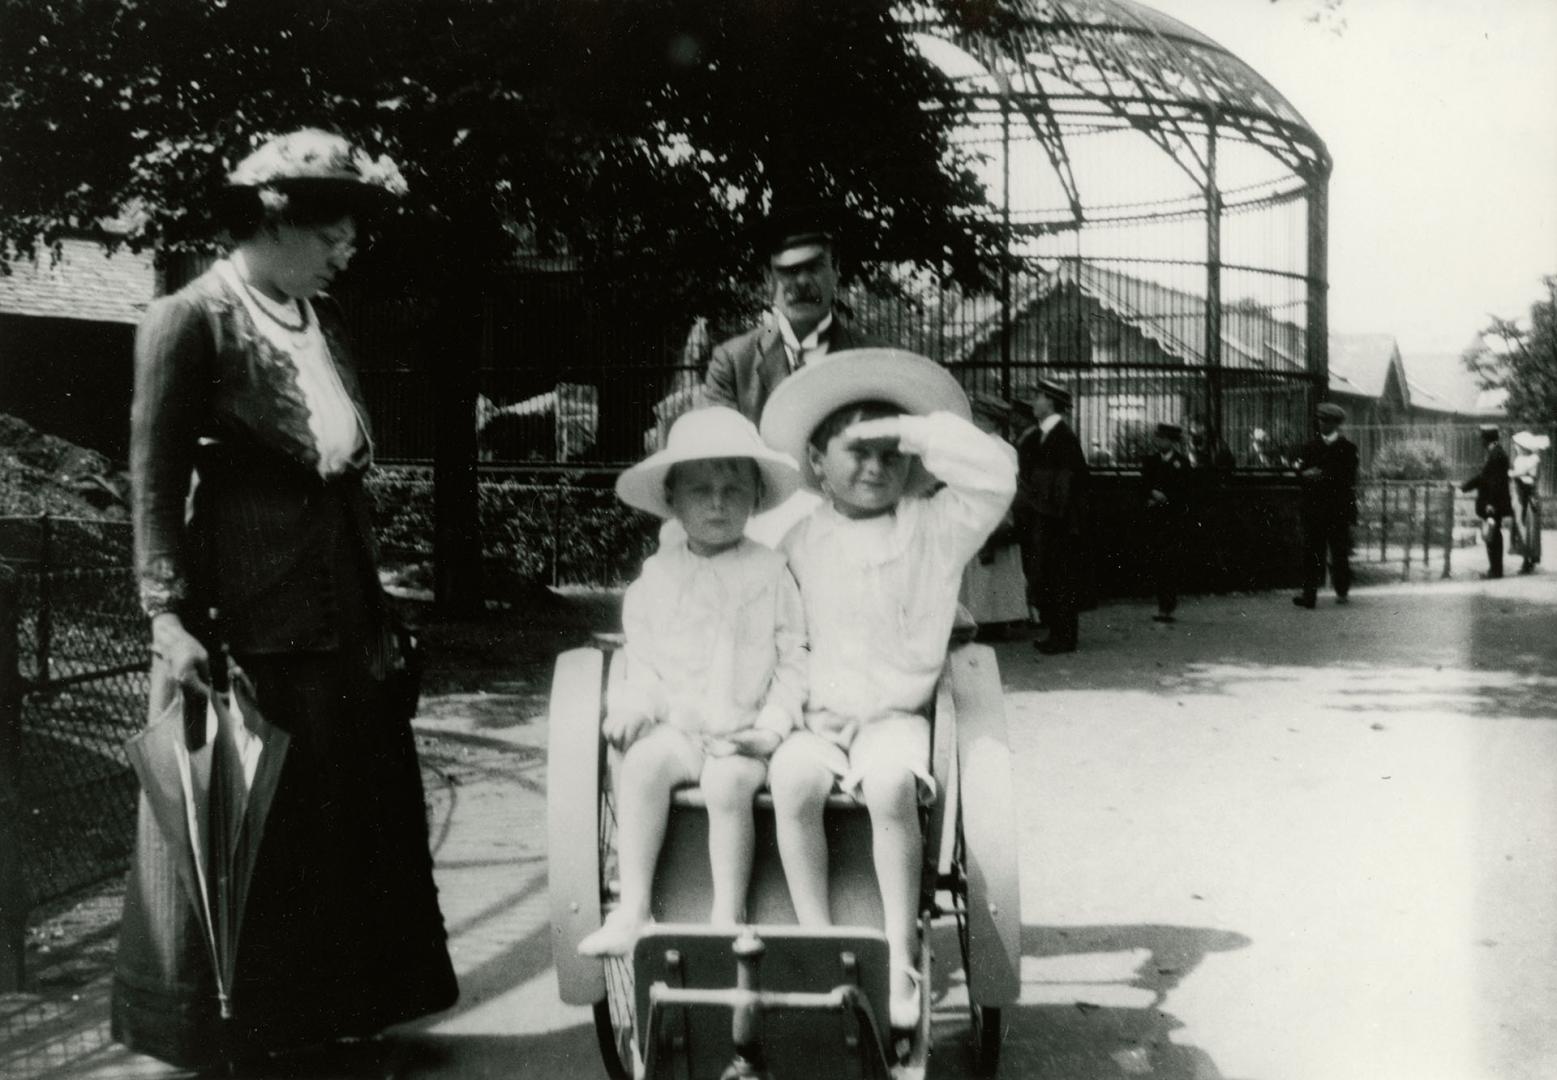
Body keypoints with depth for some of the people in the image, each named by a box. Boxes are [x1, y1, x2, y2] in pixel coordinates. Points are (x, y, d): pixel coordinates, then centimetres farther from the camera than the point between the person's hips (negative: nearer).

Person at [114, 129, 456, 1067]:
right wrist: (170, 616, -17)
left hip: (344, 616, 7)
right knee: (251, 832, 3)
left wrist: (377, 609, 13)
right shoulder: (191, 321, -9)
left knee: (358, 820, 11)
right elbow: (157, 483, -10)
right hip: (250, 621, -7)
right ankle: (234, 1028, 19)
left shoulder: (321, 319, 11)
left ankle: (336, 1011, 25)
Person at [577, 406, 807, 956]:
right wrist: (633, 705, -6)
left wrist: (773, 724, -9)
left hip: (744, 731, -2)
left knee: (728, 781, -30)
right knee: (641, 763, -26)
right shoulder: (658, 575, 10)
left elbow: (793, 659, 3)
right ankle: (632, 909, -20)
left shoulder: (769, 572, 3)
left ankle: (728, 917, -17)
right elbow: (641, 657, 13)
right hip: (675, 725, 3)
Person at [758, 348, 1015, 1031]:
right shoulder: (800, 543, 8)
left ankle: (900, 959, -20)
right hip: (817, 715, 2)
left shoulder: (934, 528, 3)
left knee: (891, 783, -33)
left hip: (897, 713, -1)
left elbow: (995, 476, -13)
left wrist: (917, 431, -11)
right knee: (792, 777, -31)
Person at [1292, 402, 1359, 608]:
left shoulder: (1348, 447, 5)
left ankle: (1341, 590, 24)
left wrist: (1322, 476, -14)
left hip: (1339, 508, -1)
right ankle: (1309, 594, -10)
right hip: (1313, 508, 1)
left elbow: (1349, 478, -4)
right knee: (1311, 551, -6)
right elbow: (1301, 474, 8)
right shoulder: (1310, 446, 13)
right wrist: (1307, 475, -15)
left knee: (1340, 551, 5)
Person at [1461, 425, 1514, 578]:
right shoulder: (1495, 452, 12)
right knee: (1494, 536, 13)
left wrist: (1491, 504, -22)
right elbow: (1483, 476, 18)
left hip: (1493, 503, -10)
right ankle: (1495, 569, 19)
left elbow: (1495, 481, -22)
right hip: (1493, 502, 10)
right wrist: (1464, 486, 20)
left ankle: (1496, 570, 0)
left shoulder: (1496, 454, -18)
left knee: (1492, 536, -4)